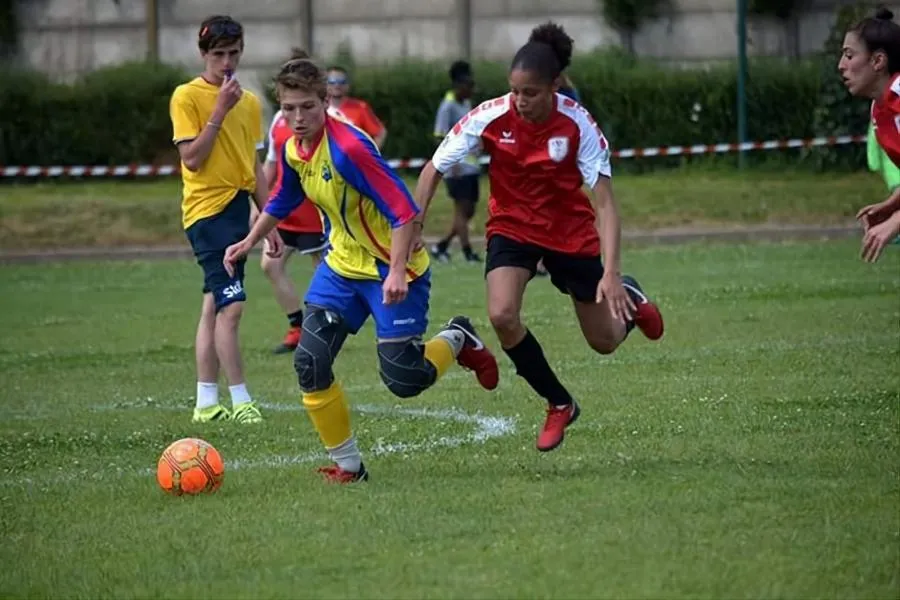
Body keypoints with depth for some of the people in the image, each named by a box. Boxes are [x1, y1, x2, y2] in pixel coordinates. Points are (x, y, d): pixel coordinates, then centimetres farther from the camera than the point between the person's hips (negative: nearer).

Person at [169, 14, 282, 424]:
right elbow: (192, 159, -14)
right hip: (207, 210, -7)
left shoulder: (249, 102, 13)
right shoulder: (187, 97, -6)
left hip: (238, 209, 7)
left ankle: (206, 402, 12)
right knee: (231, 306, -14)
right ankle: (240, 401, -11)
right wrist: (219, 111, -17)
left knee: (215, 306, 9)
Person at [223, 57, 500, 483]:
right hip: (342, 266, 7)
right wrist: (250, 241, 21)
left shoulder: (348, 148, -28)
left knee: (403, 380, -6)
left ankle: (457, 340, 27)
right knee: (309, 363, -7)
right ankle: (347, 465, 6)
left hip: (392, 271, -7)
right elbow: (284, 200, 22)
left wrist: (397, 272, -35)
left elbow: (403, 210, -29)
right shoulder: (293, 150, -2)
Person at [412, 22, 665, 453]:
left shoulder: (577, 124, -25)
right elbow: (433, 171, -11)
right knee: (502, 315, -26)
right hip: (512, 225, 1)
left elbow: (604, 202, -25)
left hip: (571, 232, -1)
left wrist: (611, 274, -35)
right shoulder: (490, 117, -23)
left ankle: (629, 298, 47)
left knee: (604, 342, 8)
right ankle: (559, 405, -1)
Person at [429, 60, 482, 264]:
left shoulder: (467, 104, 15)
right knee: (462, 208, -6)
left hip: (471, 166, 9)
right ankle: (467, 251, -4)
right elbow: (442, 136, -14)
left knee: (468, 210, 8)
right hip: (458, 168, -9)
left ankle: (441, 246, 18)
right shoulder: (448, 106, -10)